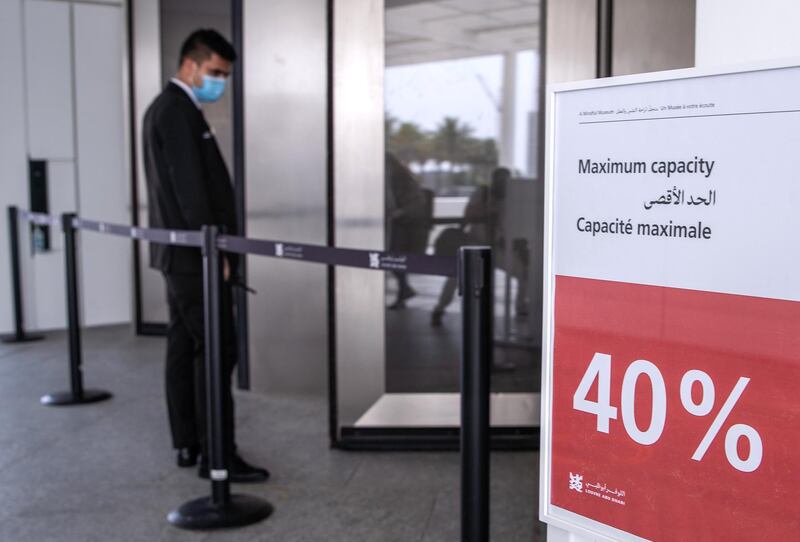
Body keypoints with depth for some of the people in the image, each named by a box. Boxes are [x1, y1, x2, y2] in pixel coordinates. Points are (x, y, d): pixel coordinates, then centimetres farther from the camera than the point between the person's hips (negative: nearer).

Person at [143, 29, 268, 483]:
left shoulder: (167, 108, 19)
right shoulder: (179, 110, -14)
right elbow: (190, 187, -20)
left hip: (180, 253, 11)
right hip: (195, 254, -11)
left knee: (185, 348, 11)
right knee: (217, 349, -9)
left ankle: (188, 444, 17)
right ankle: (216, 454, -7)